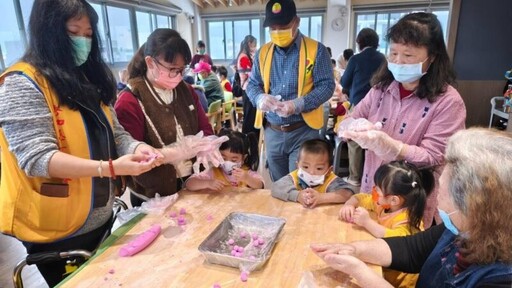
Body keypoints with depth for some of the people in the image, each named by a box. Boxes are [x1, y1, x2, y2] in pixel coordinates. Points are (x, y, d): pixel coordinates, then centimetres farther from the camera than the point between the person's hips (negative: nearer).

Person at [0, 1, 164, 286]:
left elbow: (113, 132, 8)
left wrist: (136, 147, -14)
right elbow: (36, 159, -23)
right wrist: (109, 168, -33)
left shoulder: (91, 78, 8)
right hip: (57, 230, -6)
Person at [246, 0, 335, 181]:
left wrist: (298, 104, -25)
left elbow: (326, 85, -8)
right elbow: (252, 84, 10)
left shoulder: (316, 49, -4)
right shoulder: (263, 52, 8)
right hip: (272, 132, 4)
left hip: (303, 131, -4)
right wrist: (260, 98, -14)